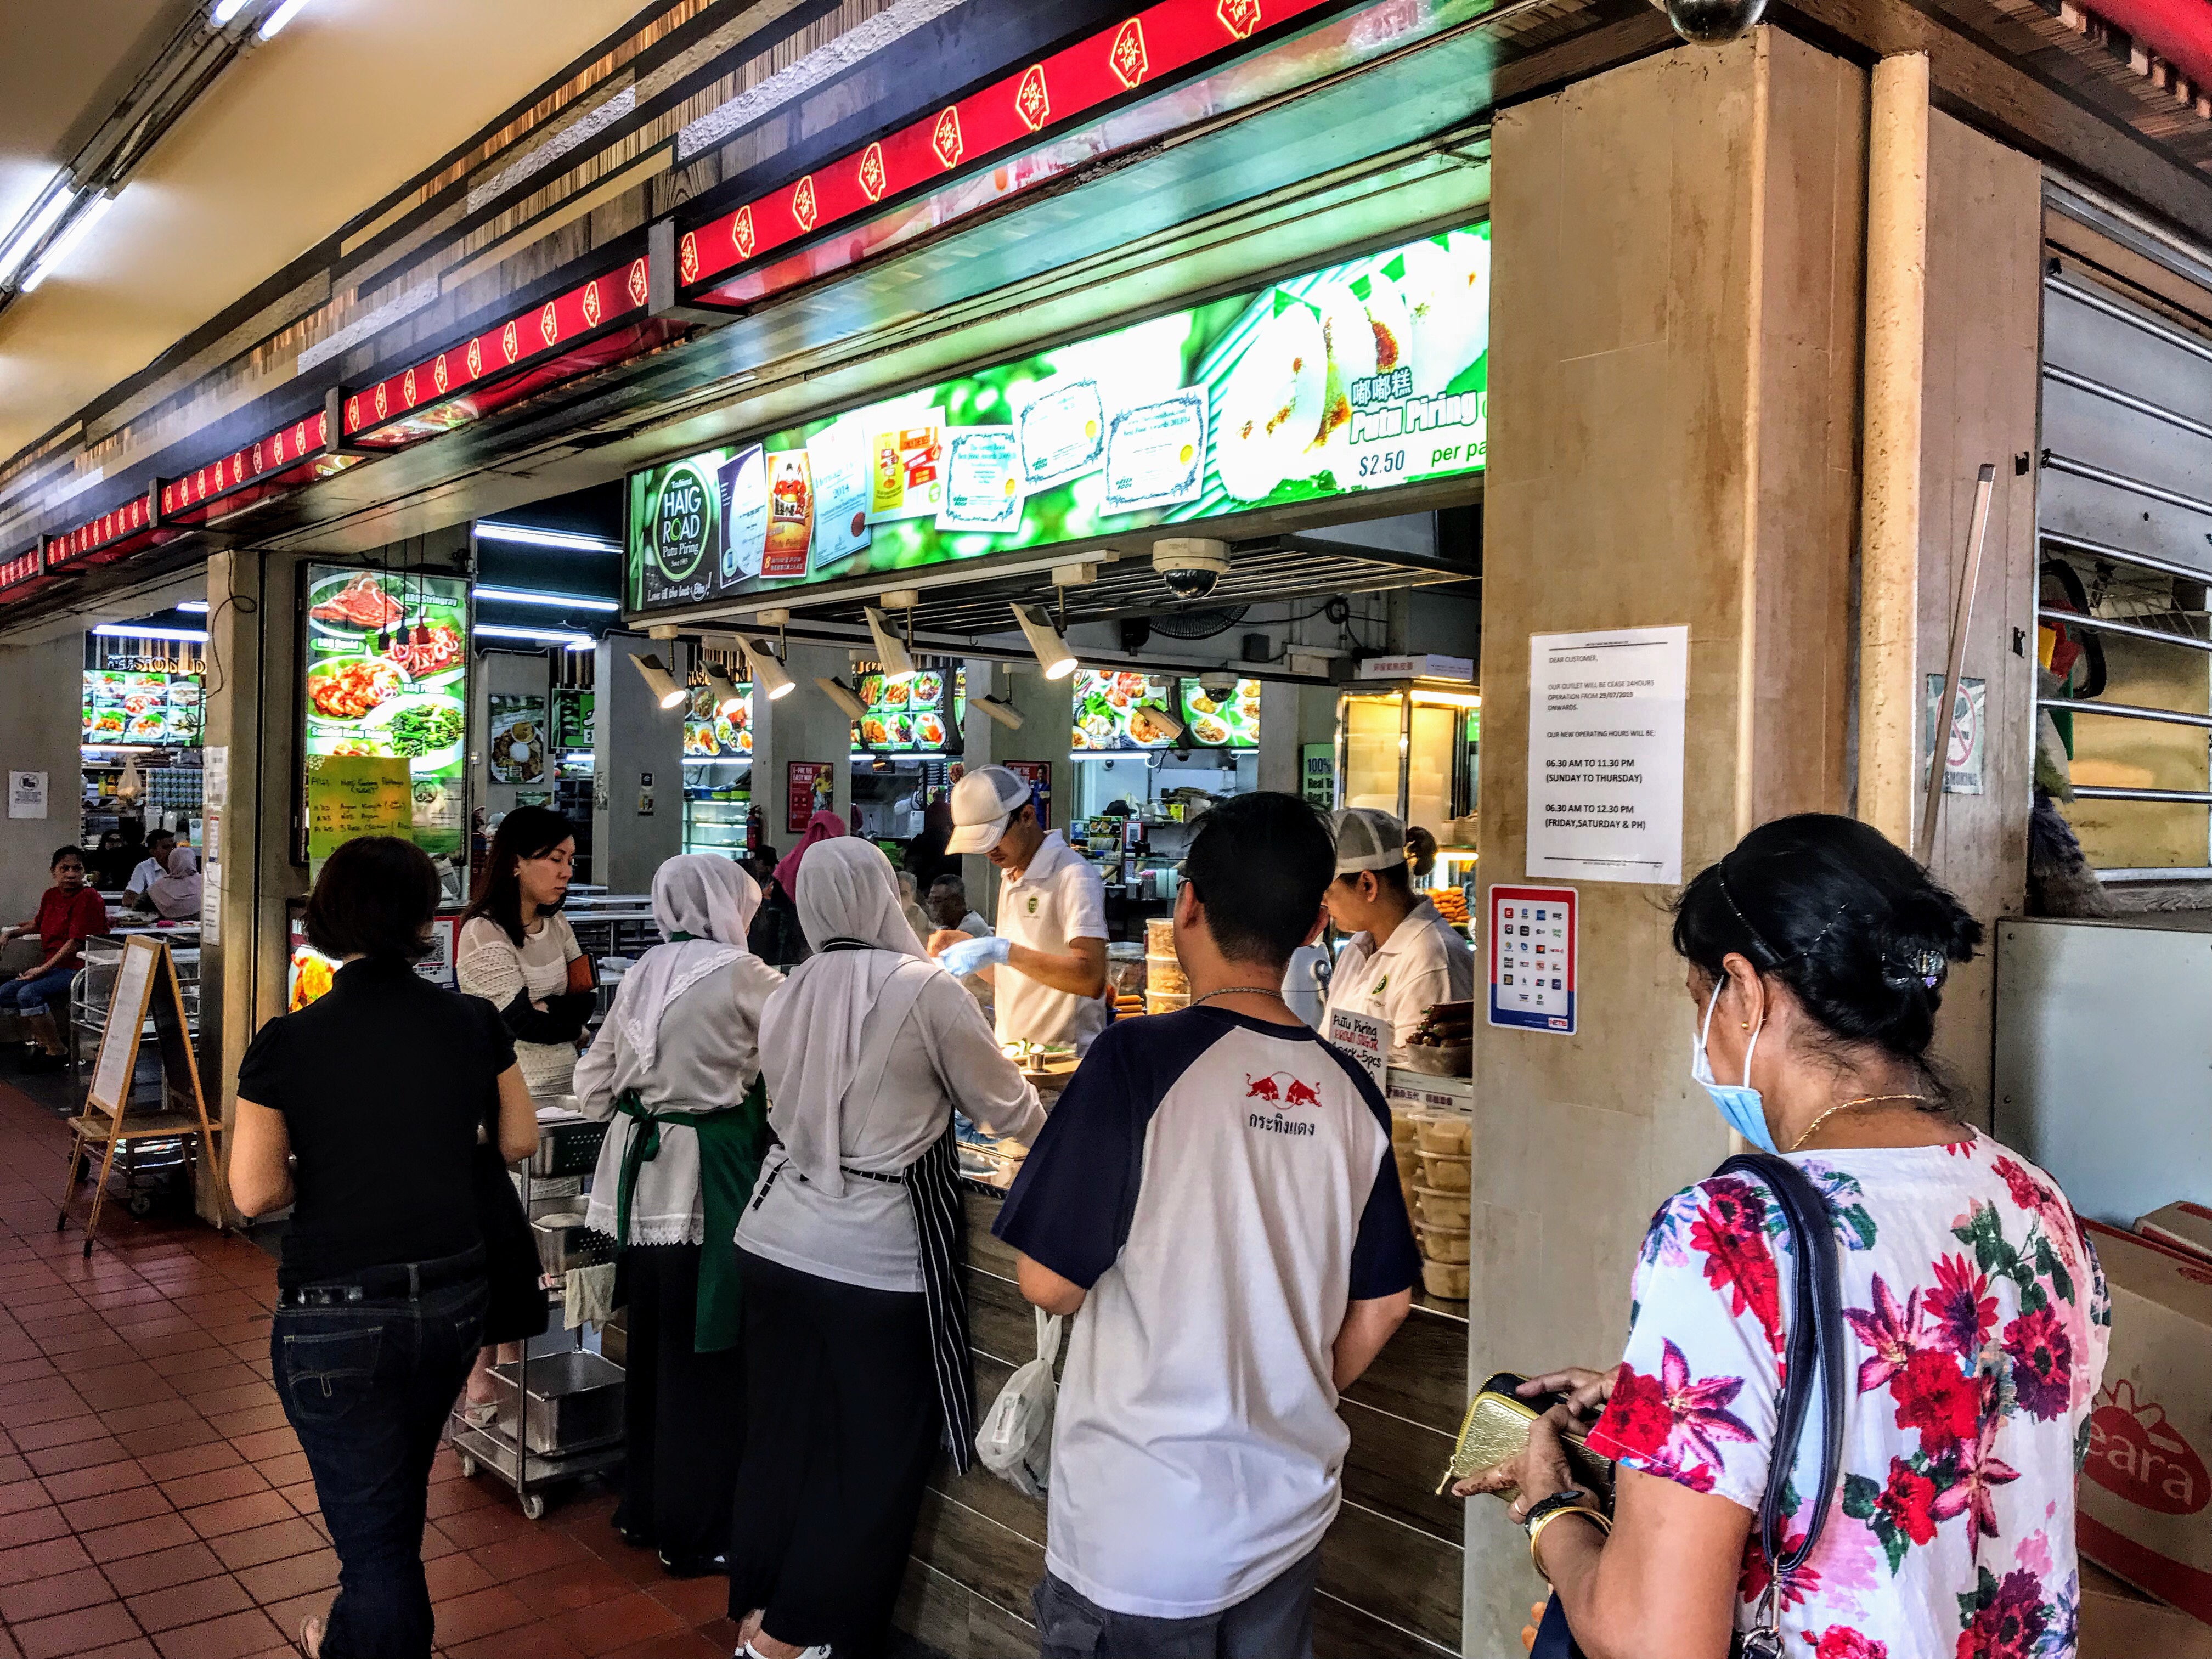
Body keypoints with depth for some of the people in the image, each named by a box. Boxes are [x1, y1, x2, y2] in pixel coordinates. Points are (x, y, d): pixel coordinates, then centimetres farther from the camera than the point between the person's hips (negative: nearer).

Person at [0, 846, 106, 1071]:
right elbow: (38, 924, 35)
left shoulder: (88, 898, -13)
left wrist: (43, 969, -20)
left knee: (29, 994, -26)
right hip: (52, 966, 9)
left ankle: (57, 1053, -14)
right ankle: (39, 1042, 11)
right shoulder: (50, 896, 13)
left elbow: (75, 942, -18)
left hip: (78, 967, -9)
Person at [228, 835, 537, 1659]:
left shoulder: (287, 1043, -13)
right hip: (454, 1298, 5)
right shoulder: (475, 1022, -6)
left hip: (339, 1316, -4)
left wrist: (328, 1163, 7)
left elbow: (255, 1191, -12)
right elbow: (518, 1140, 4)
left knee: (371, 1518, 11)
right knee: (399, 1493, 28)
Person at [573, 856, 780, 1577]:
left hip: (641, 1175, 7)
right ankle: (694, 1533, 11)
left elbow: (593, 1085, 13)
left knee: (653, 1344, 18)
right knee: (704, 1354, 2)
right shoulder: (739, 974, -11)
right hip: (706, 1179, -7)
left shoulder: (642, 974, 9)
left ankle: (643, 1506, 31)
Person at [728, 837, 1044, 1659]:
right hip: (879, 1253, -6)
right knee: (877, 1454, 10)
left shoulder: (787, 994, 3)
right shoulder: (927, 989, -12)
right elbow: (1006, 1107, -2)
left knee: (783, 1435, 17)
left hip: (777, 1240, 6)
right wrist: (1047, 1131, 20)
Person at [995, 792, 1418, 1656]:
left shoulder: (1142, 1058, -18)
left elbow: (1049, 1281, -15)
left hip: (1141, 1533, -5)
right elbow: (1383, 1301, 6)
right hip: (1289, 1518, 5)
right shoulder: (1349, 1091, -2)